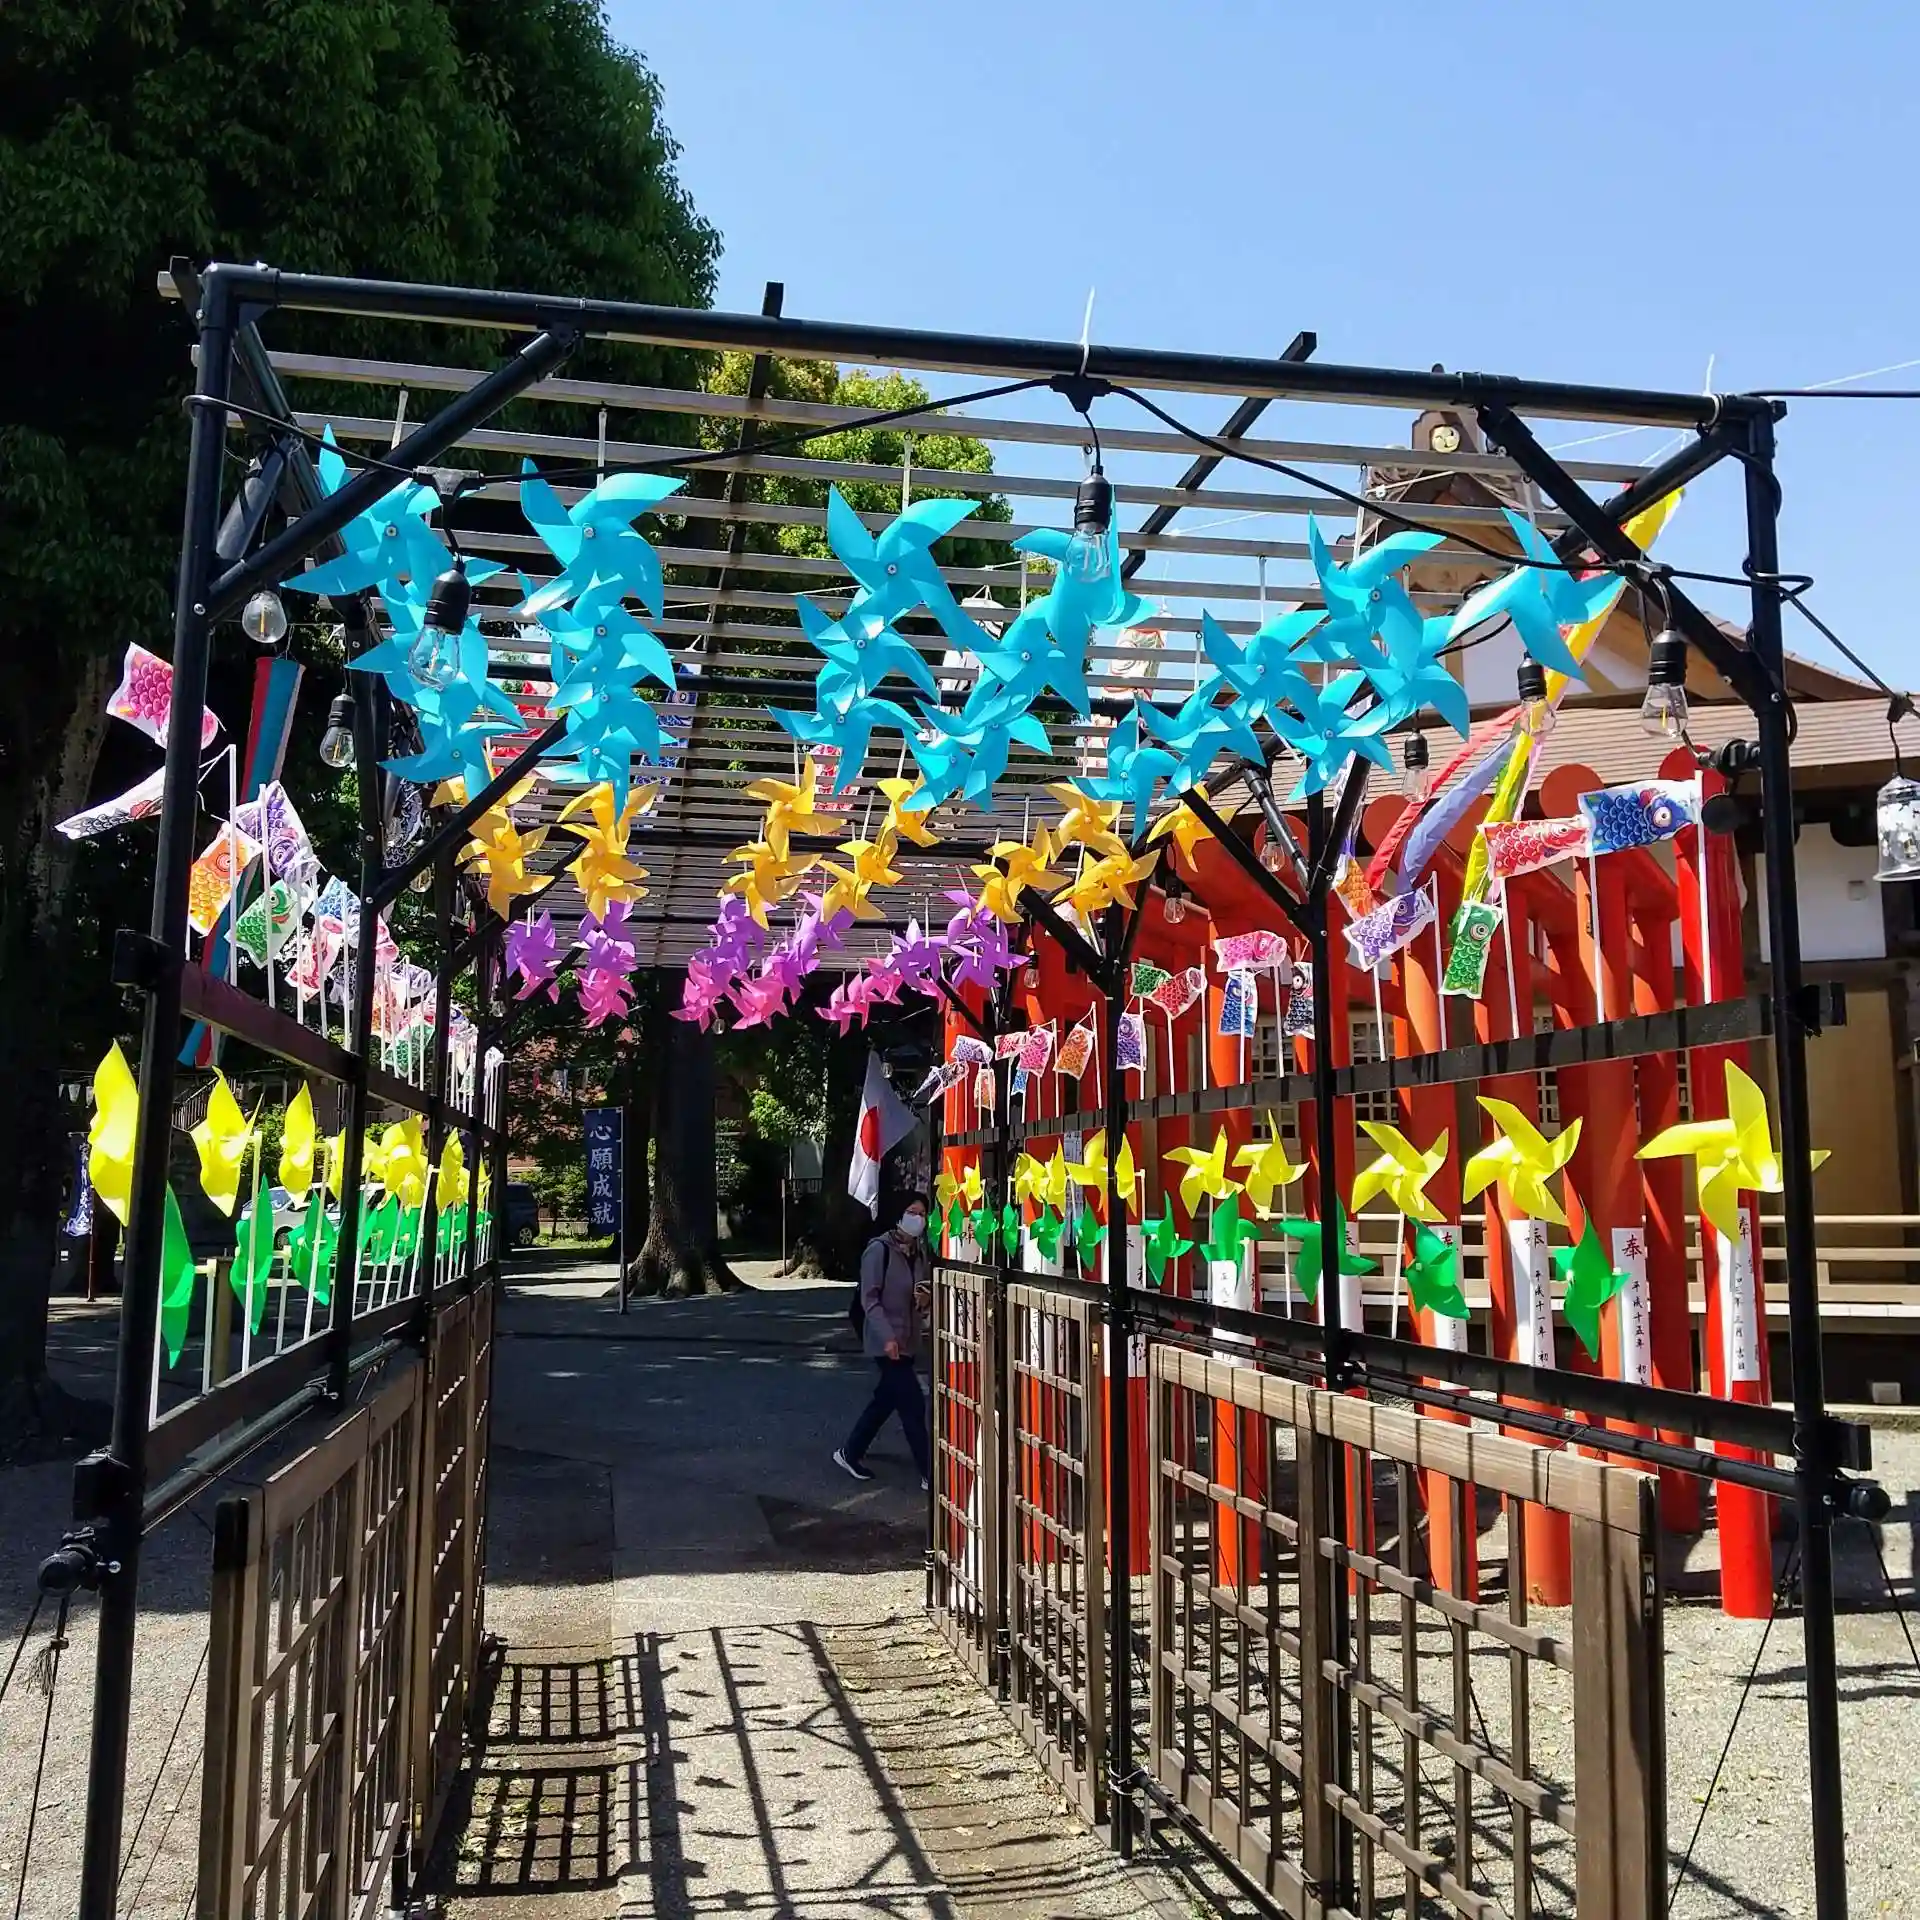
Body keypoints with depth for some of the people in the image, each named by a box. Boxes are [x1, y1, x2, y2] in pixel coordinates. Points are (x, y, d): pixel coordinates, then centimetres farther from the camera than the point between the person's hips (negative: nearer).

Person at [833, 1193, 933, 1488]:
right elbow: (869, 1298, -17)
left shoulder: (920, 1252, 7)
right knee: (913, 1403, -7)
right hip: (886, 1341, -8)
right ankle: (929, 1473, 0)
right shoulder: (879, 1249, -14)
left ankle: (849, 1452, 30)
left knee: (885, 1400, 14)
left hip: (908, 1340, 8)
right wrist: (886, 1336, -25)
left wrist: (926, 1299, -3)